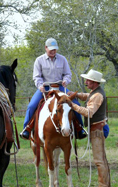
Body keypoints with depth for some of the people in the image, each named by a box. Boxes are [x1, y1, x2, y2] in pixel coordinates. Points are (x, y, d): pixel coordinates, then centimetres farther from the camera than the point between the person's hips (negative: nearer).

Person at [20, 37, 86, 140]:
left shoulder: (62, 59, 6)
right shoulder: (39, 60, 1)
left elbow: (68, 74, 8)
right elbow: (37, 76, 0)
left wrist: (65, 81, -15)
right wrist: (40, 85, -20)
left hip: (60, 87, 1)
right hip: (44, 88, -1)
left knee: (76, 104, -12)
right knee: (32, 106, -21)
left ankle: (80, 130, 3)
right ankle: (26, 130, -7)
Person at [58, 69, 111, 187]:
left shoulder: (97, 95, -21)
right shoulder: (95, 91, 10)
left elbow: (89, 112, -31)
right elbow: (86, 97, 28)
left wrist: (72, 105, -35)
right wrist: (75, 94, 8)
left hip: (97, 129, -11)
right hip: (96, 128, 11)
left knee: (99, 160, -8)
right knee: (102, 159, 15)